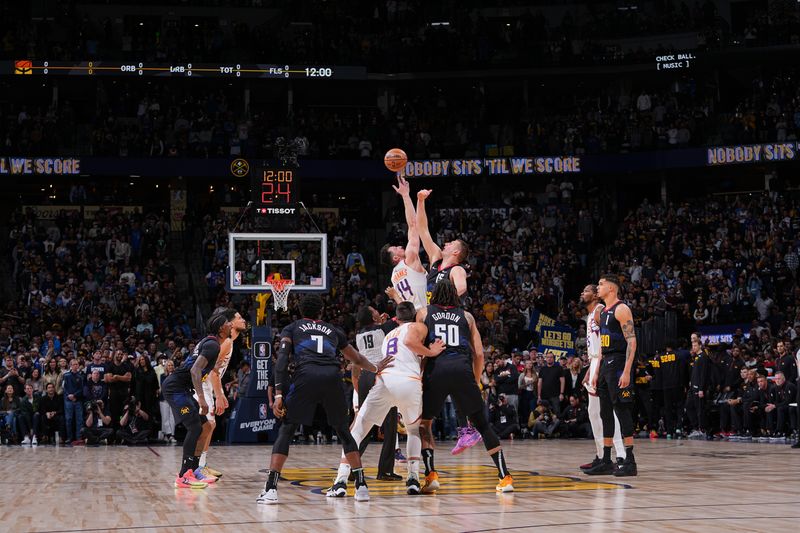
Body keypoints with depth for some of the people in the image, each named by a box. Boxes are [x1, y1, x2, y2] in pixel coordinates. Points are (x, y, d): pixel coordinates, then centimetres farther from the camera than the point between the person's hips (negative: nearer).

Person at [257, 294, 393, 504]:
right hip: (332, 377, 2)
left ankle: (270, 489, -4)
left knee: (286, 430, 7)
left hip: (306, 376, -2)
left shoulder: (291, 329, 26)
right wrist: (376, 368, 65)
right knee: (343, 431, 18)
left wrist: (278, 394, 2)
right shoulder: (333, 330, 33)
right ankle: (361, 485, 14)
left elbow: (282, 359, 7)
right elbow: (357, 359, 45)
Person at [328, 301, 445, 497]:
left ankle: (341, 482, -4)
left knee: (356, 431, 11)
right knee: (414, 430, 26)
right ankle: (413, 479, 14)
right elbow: (409, 341, -4)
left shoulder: (388, 335, 35)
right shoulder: (418, 327, 18)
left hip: (385, 380, 2)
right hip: (410, 383, -2)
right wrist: (430, 352, 6)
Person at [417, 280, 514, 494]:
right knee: (481, 423, 11)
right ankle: (505, 477, 6)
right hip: (462, 369, 1)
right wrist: (476, 381, 27)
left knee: (424, 422, 17)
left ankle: (431, 475, 2)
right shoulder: (466, 316, 22)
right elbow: (479, 354, 16)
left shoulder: (423, 313, 19)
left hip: (436, 369, -1)